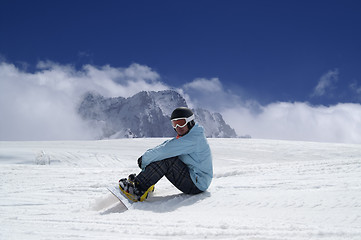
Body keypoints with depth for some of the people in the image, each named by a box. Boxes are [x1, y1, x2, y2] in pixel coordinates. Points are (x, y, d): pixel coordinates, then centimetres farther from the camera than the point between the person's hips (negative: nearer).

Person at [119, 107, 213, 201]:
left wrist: (145, 158, -17)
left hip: (197, 185, -10)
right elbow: (168, 144, 7)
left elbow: (167, 149, -25)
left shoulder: (194, 139, -21)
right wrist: (149, 153, -8)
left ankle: (138, 188, -21)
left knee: (166, 160, -23)